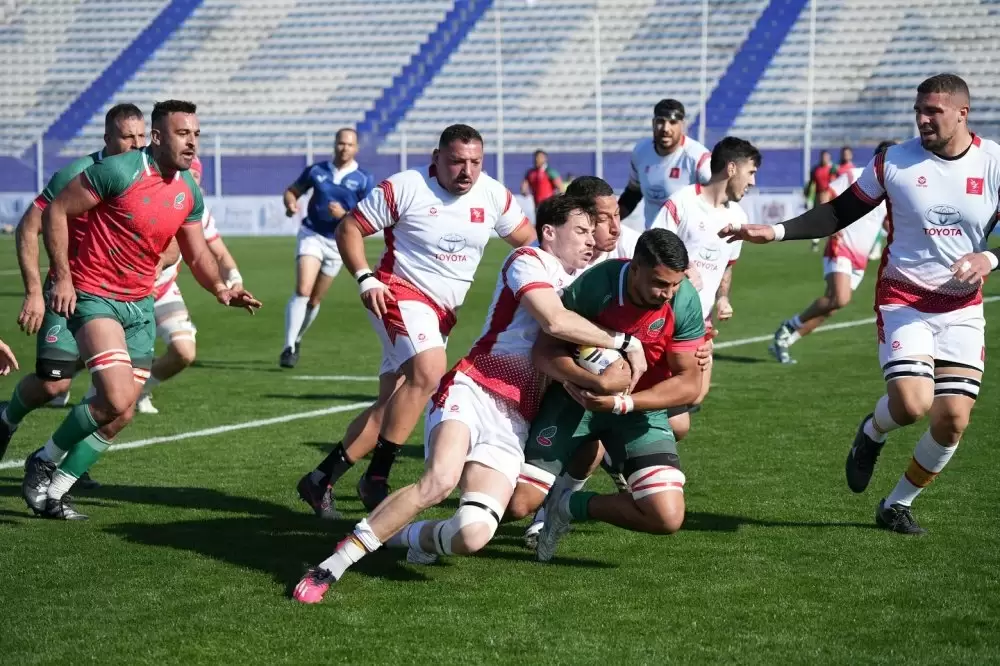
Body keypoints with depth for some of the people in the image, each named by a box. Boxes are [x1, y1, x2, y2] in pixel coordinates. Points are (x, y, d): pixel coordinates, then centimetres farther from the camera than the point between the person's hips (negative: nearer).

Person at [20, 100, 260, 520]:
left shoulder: (189, 192, 3)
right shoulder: (119, 171, -18)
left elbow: (197, 255, 11)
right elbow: (57, 211, -11)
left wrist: (220, 289, -9)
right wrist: (62, 276, -14)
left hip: (139, 304, 7)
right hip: (92, 295, -7)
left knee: (121, 414, 4)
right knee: (117, 401, -21)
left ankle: (54, 491, 19)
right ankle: (43, 462, 4)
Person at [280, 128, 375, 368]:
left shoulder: (364, 179, -3)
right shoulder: (316, 171, 2)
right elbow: (292, 190, 13)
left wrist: (344, 215, -23)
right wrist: (291, 203, -10)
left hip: (338, 243, 1)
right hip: (312, 235, -1)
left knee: (314, 301, 10)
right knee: (302, 291, -19)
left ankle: (296, 339, 34)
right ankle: (289, 347, -17)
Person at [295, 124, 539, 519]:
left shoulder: (493, 196, 1)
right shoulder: (404, 188, -13)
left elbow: (527, 239, 14)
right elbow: (349, 228, -7)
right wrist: (365, 279, -19)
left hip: (443, 310, 6)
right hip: (401, 294, -6)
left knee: (393, 404, 5)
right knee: (429, 372, -29)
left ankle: (322, 479, 14)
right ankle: (376, 480, -23)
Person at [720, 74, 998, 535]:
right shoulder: (893, 163, -4)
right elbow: (841, 213, 6)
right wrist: (776, 232, -1)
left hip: (962, 308, 2)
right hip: (904, 298, -2)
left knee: (953, 418, -5)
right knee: (911, 403, -23)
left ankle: (897, 505, 19)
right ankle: (872, 432, 16)